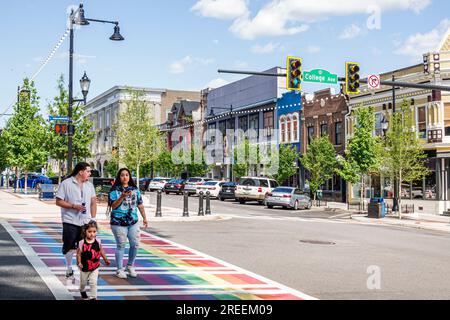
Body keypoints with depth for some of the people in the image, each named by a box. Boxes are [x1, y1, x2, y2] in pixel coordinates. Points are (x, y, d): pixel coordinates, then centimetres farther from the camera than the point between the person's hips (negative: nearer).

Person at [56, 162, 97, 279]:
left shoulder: (89, 185, 11)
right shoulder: (66, 184, -5)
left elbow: (93, 202, 14)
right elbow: (58, 201, -7)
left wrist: (93, 218, 6)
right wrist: (74, 206, -17)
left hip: (86, 222, 4)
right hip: (70, 222, -4)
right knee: (70, 248, 4)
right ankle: (69, 269, 23)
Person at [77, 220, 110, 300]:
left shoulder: (98, 242, -11)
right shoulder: (82, 243, -18)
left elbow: (101, 251, 4)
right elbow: (78, 253, -13)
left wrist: (106, 260, 8)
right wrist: (79, 263, -25)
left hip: (95, 267, 0)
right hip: (84, 267, 0)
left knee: (93, 283, -6)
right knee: (83, 282, 21)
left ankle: (93, 297, 5)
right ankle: (82, 291, 51)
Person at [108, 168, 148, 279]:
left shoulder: (135, 189, 10)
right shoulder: (115, 190, -2)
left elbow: (140, 204, 14)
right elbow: (113, 206, -10)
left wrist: (144, 218, 13)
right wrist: (122, 197, -23)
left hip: (133, 222, 4)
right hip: (119, 223, -4)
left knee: (135, 244, 4)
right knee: (121, 246, 1)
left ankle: (130, 266, 24)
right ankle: (120, 269, 13)